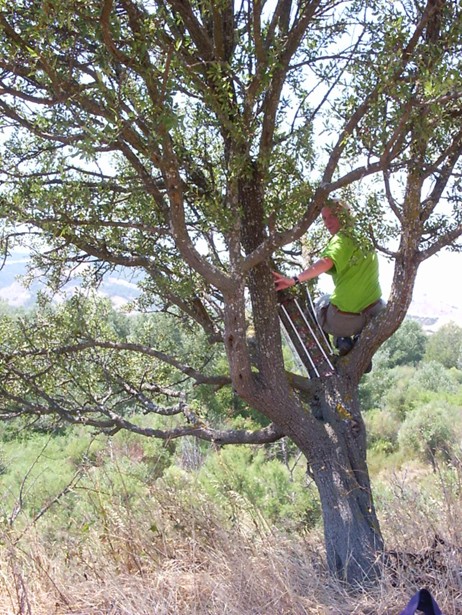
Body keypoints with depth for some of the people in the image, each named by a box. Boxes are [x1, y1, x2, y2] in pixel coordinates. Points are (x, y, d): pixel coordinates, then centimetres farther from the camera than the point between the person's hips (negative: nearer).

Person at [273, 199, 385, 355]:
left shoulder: (341, 238, -6)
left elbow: (326, 262, -26)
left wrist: (294, 280, -35)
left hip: (343, 321, -3)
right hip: (373, 316, 4)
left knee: (322, 304, 31)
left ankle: (341, 341, 9)